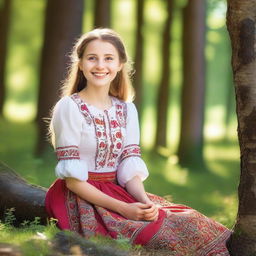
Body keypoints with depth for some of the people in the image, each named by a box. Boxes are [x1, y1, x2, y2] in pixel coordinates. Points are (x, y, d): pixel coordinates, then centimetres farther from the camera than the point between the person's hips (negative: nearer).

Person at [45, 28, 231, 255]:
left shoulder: (127, 110, 10)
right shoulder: (69, 107, -9)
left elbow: (131, 170, 4)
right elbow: (73, 179, -12)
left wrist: (145, 202, -17)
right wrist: (122, 209, -19)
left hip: (119, 193, 6)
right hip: (82, 200, -6)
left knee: (192, 223, -14)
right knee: (163, 232, -25)